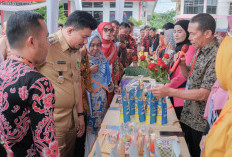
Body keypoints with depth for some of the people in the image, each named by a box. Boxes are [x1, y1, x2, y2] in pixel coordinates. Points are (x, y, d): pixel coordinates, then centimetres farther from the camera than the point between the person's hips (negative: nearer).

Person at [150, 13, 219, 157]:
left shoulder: (216, 56, -24)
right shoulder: (200, 50, 5)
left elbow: (204, 94, -27)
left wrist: (169, 91, -27)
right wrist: (182, 64, -6)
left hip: (201, 119, -8)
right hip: (188, 113, 8)